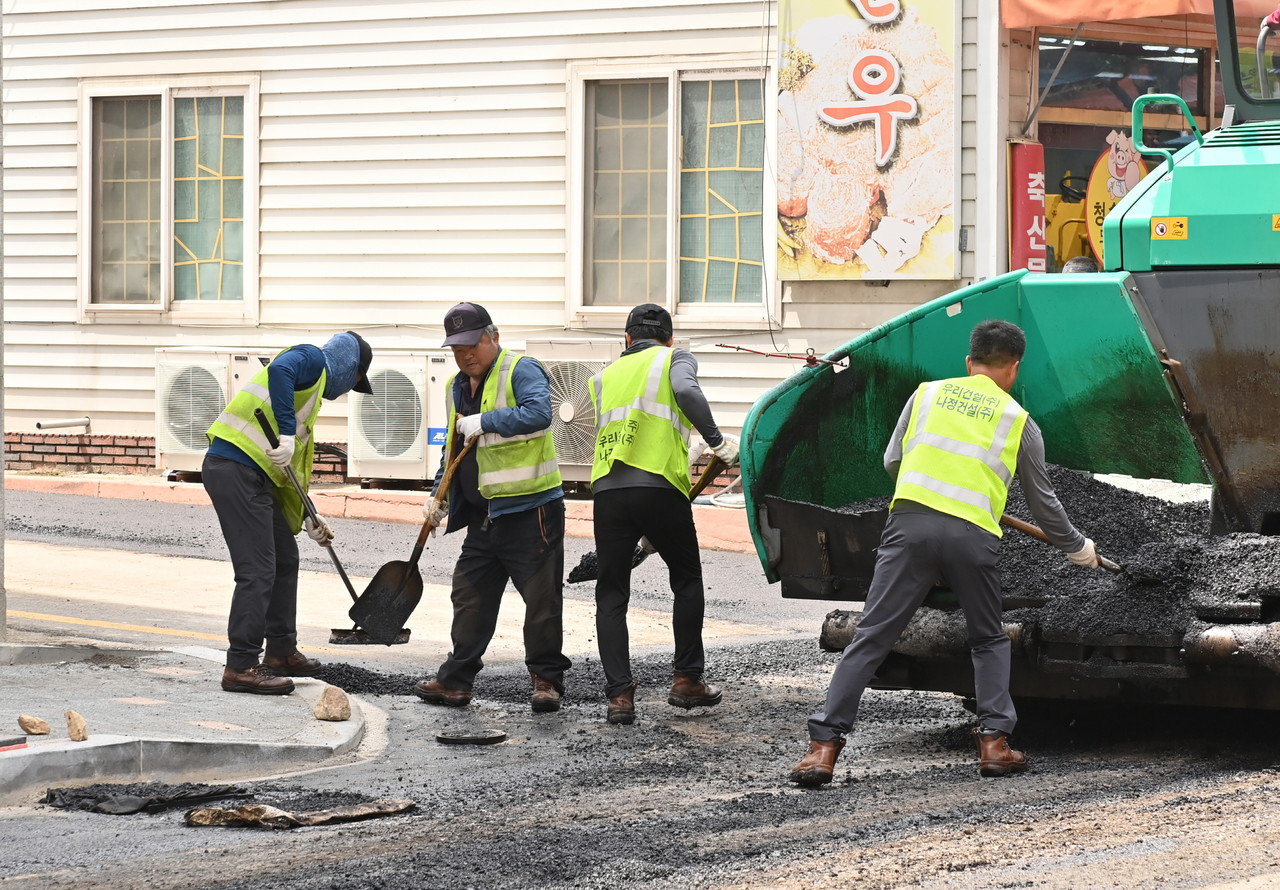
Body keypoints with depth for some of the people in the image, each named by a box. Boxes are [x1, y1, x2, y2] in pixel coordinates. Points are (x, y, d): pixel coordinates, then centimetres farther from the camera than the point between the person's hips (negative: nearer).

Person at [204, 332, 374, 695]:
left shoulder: (316, 383, 28)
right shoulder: (312, 360, 0)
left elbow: (293, 465, 29)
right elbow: (279, 371, -26)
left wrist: (308, 519, 26)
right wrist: (287, 435, -30)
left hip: (253, 474, 10)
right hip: (236, 470, -10)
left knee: (285, 558, 19)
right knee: (257, 571, -10)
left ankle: (281, 652, 30)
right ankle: (240, 667, -8)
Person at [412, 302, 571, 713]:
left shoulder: (521, 370, -10)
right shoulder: (458, 386, 15)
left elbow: (538, 413, -29)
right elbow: (453, 448, 27)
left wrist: (484, 421, -23)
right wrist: (439, 495, 21)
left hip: (530, 509, -8)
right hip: (483, 514, 8)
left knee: (541, 598, -2)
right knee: (470, 598, 9)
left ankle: (546, 680, 8)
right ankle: (455, 681, 15)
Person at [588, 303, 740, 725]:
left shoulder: (604, 377, 26)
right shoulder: (675, 357, 12)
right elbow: (686, 391, -13)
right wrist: (717, 440, -12)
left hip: (607, 488, 3)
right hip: (659, 485, -3)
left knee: (611, 595, 7)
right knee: (687, 580, 17)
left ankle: (619, 695, -2)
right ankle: (686, 680, 17)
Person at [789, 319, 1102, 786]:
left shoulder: (928, 393, 19)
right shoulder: (1018, 421, 17)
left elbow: (892, 461, 21)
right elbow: (1043, 502, 25)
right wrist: (1077, 547, 41)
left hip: (910, 521, 0)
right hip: (973, 534, 0)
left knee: (870, 638, 0)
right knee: (989, 641, 22)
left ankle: (824, 746, -7)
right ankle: (994, 740, 10)